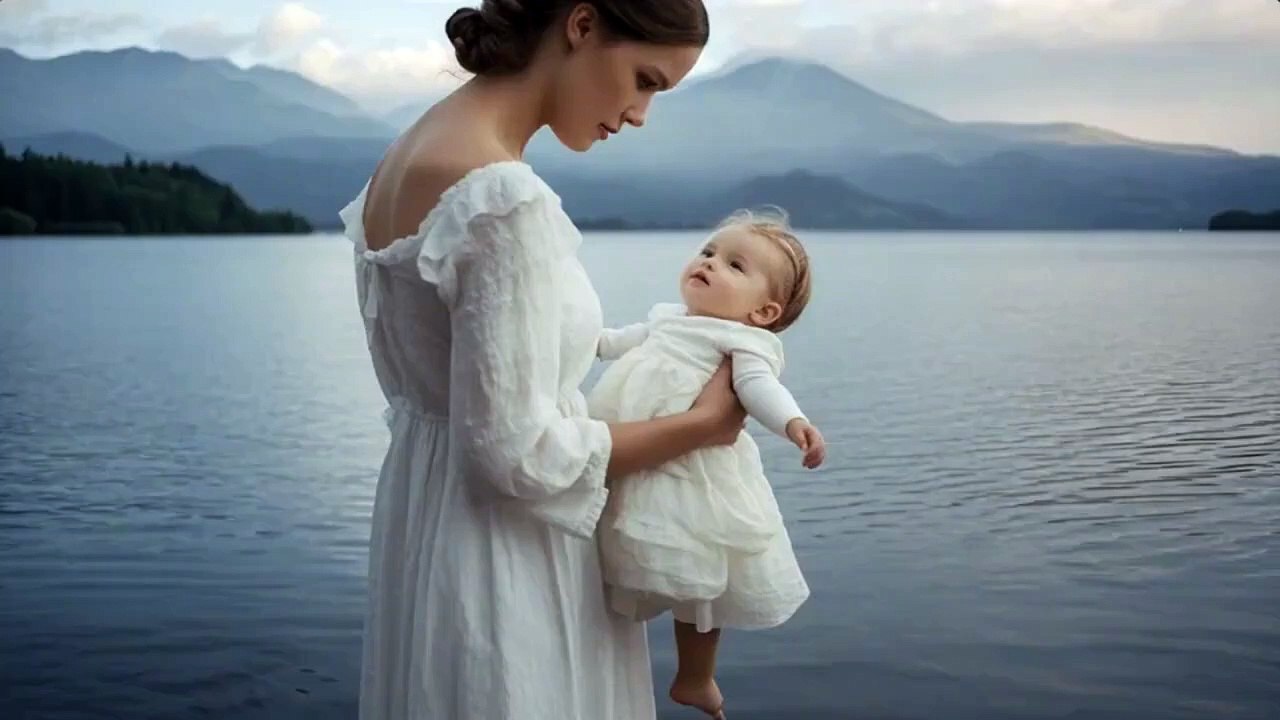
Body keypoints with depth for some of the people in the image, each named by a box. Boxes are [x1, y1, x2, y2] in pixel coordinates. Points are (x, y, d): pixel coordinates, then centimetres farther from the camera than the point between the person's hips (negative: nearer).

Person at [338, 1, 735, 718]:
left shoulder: (414, 153, 5)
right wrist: (699, 424, -12)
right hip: (499, 558, -9)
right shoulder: (506, 197, -25)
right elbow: (519, 451, -24)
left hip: (426, 515, 9)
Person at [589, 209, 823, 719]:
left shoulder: (745, 340, -9)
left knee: (695, 584, 4)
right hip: (619, 460, 7)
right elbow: (628, 340, 33)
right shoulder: (667, 318, 14)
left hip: (683, 472, -7)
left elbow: (759, 386, -25)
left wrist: (794, 422, -43)